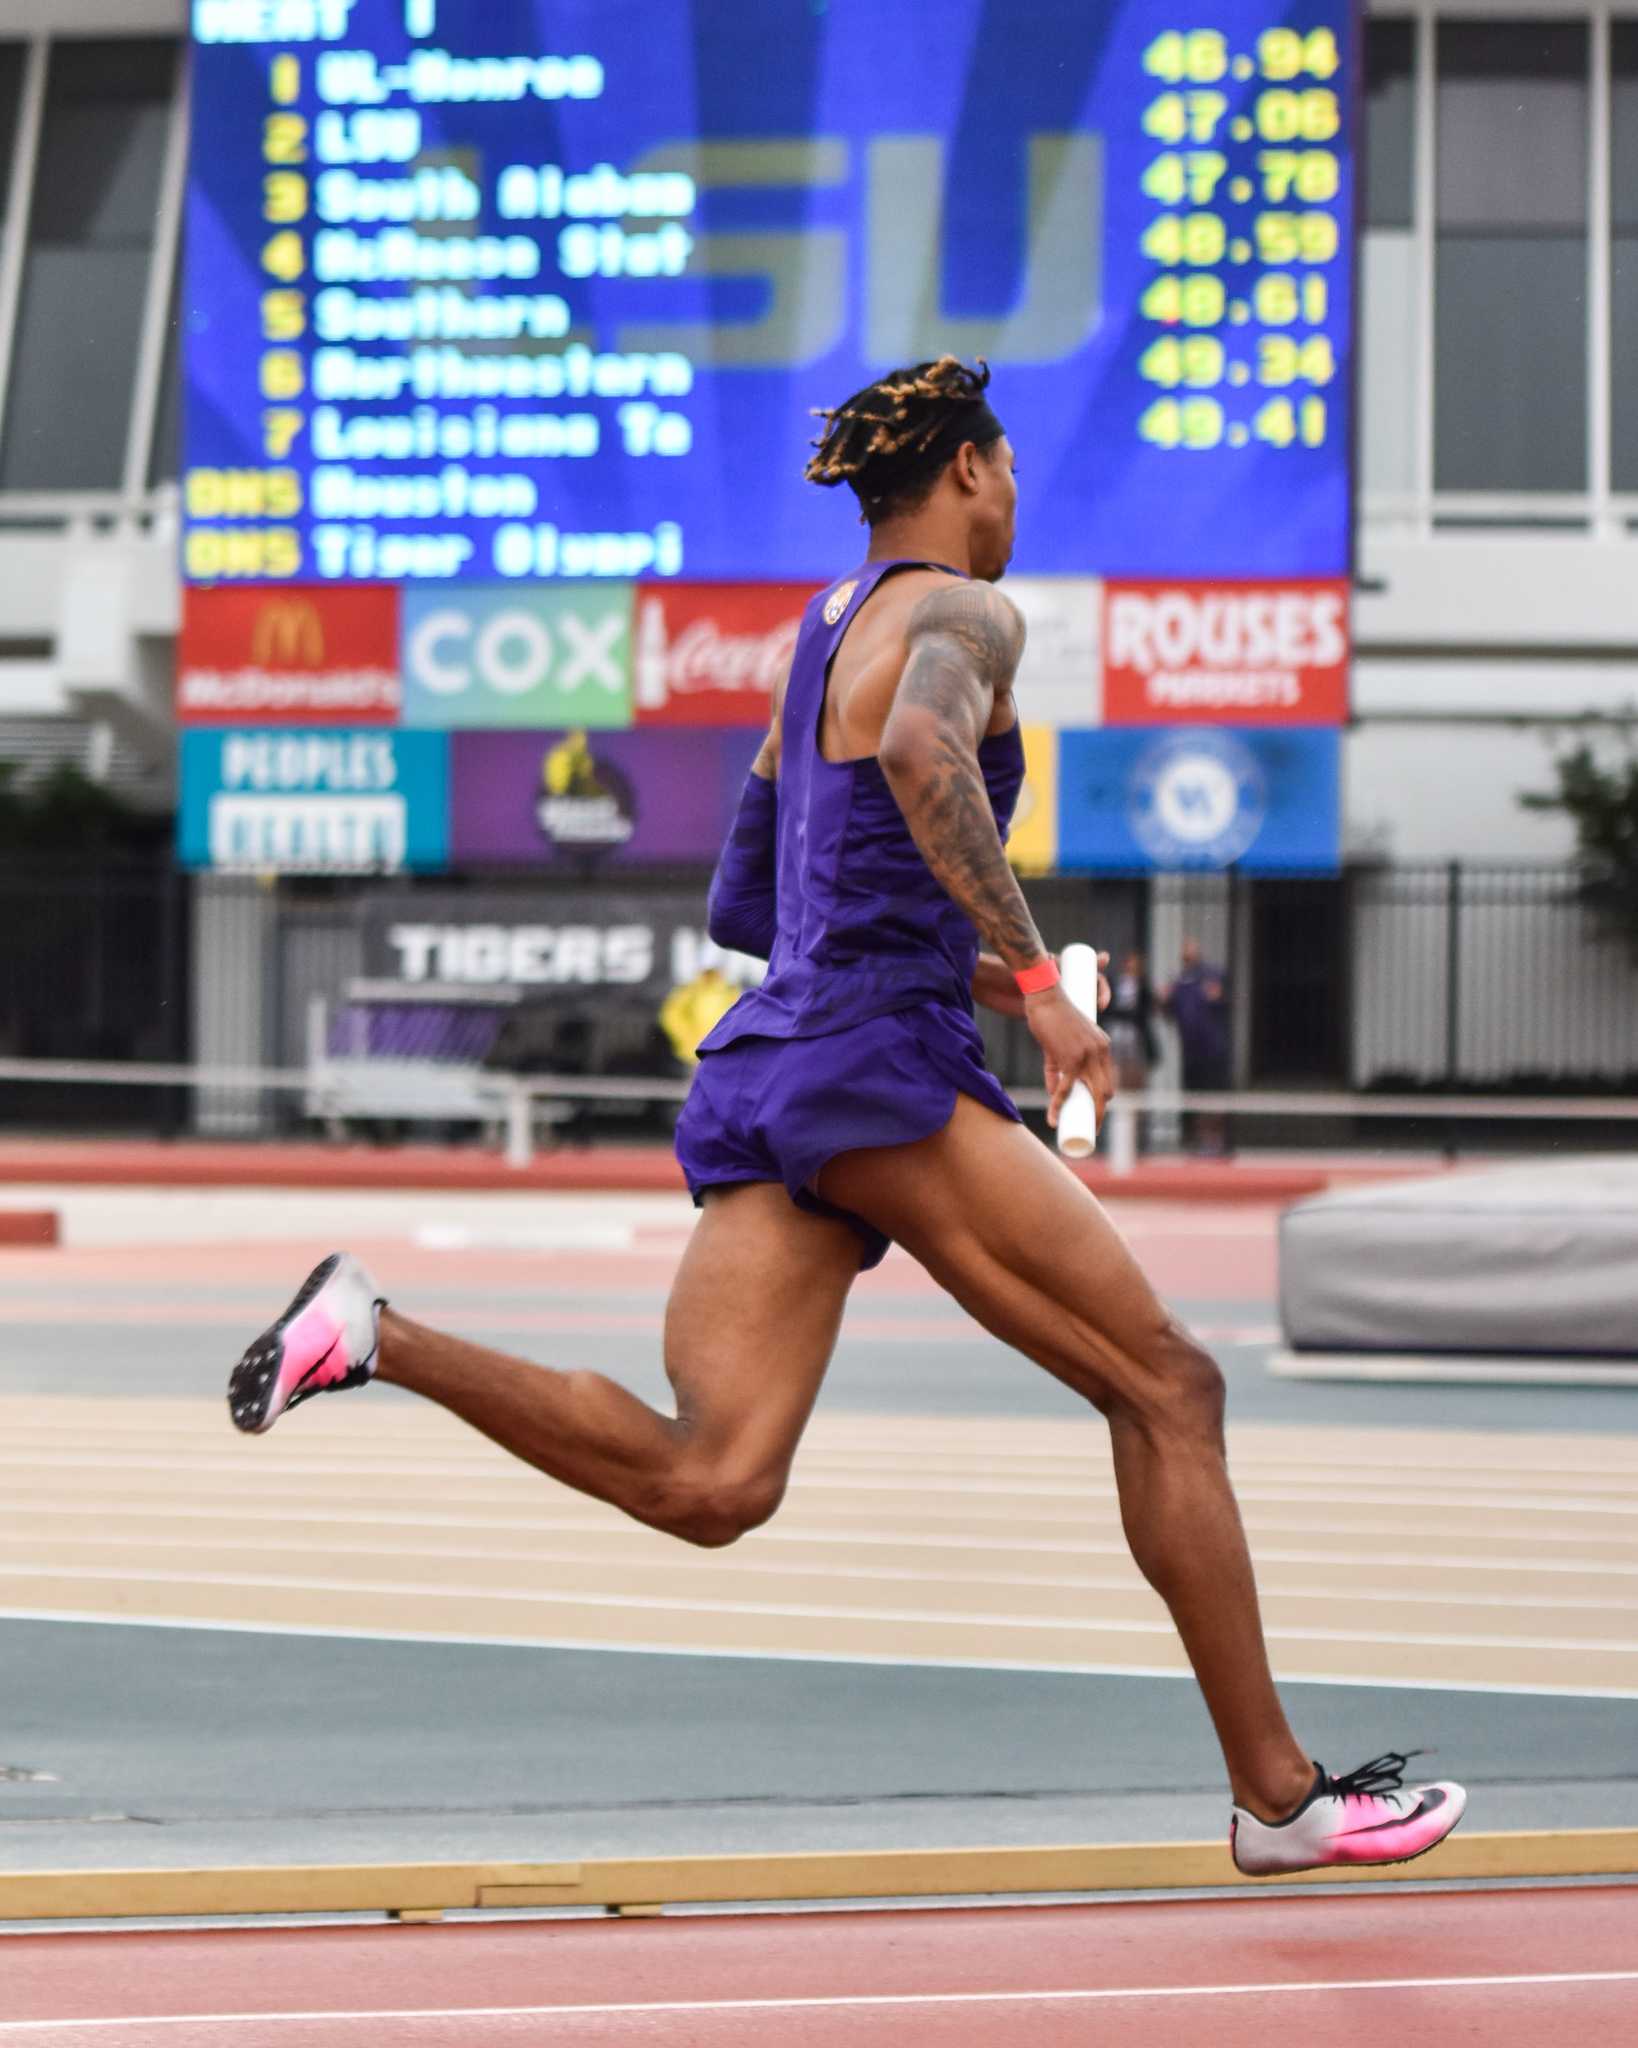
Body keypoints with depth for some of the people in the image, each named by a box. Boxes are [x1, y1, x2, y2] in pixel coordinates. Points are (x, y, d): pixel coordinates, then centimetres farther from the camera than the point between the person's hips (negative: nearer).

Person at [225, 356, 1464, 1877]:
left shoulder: (820, 639, 26)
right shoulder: (961, 614, -1)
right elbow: (921, 749, -27)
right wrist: (1032, 978, -26)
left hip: (762, 1069, 8)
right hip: (878, 1065, -8)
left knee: (708, 1487, -6)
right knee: (1165, 1387, -1)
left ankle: (379, 1336, -16)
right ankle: (1279, 1797, -1)